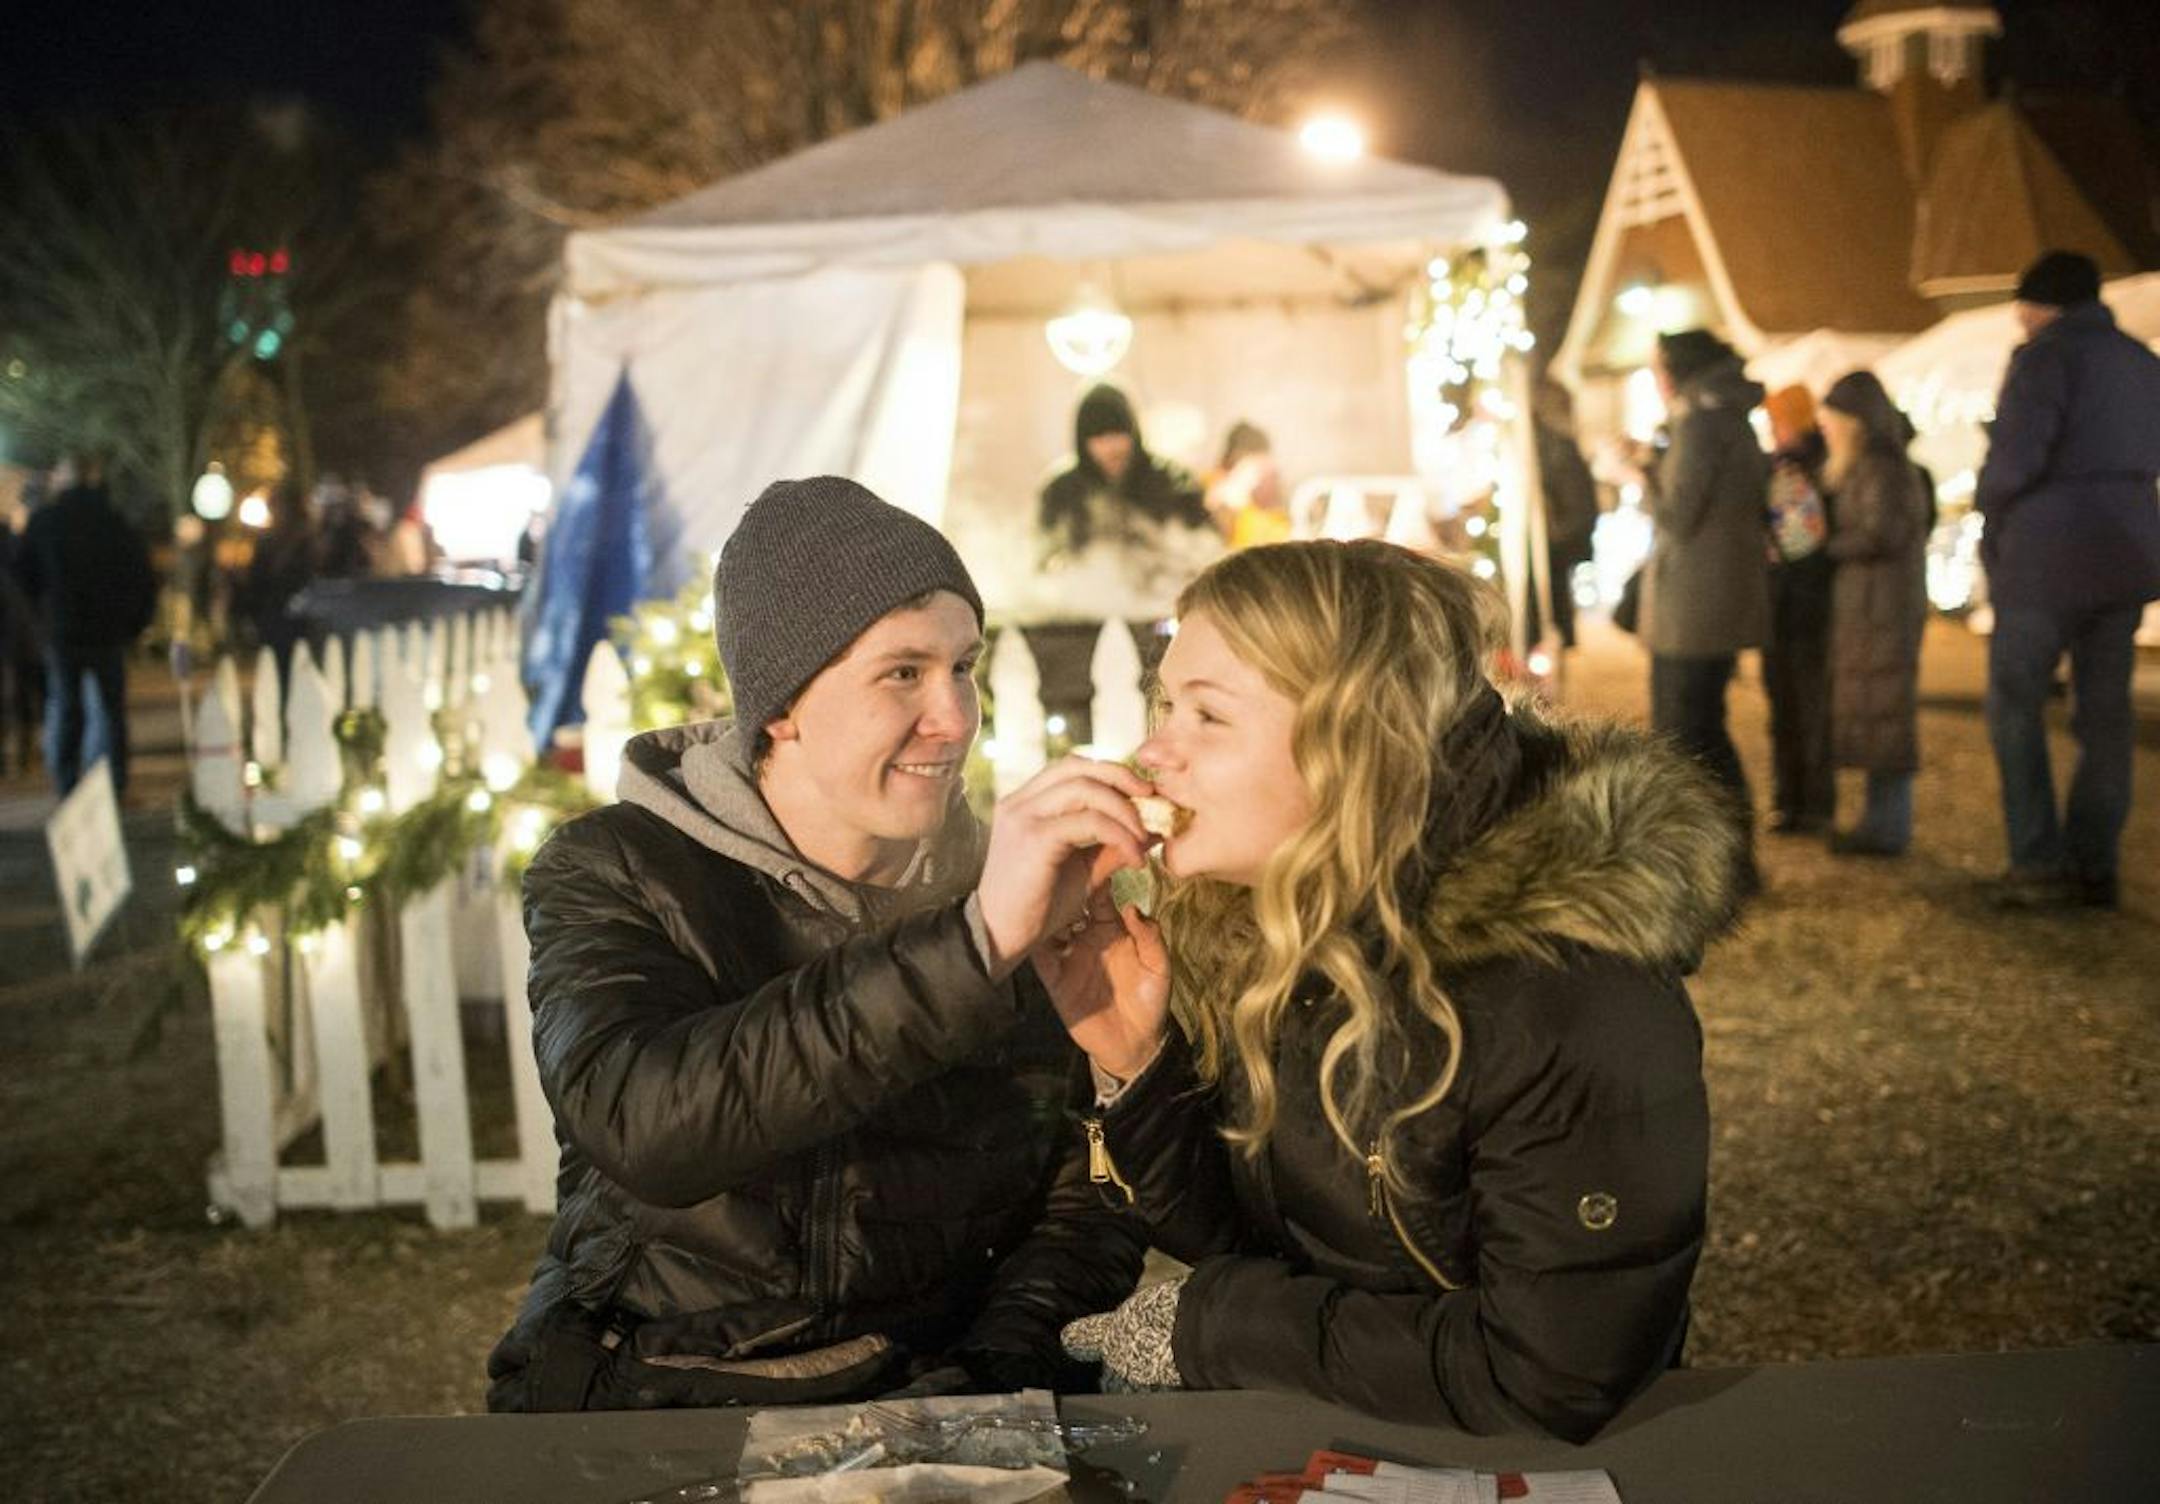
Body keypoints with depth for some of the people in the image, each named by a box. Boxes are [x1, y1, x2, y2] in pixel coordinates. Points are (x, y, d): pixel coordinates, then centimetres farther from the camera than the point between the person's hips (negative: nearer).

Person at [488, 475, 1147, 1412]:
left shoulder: (1018, 884, 4)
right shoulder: (612, 873, -5)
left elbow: (1089, 1185, 8)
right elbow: (638, 1123, -25)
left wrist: (998, 1357, -11)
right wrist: (972, 943, -33)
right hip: (650, 1398, -1)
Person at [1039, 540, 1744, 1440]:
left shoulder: (1572, 999, -26)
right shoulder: (1256, 923, -6)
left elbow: (1549, 1381, -25)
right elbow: (1235, 1237, 3)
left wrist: (1213, 1322, -18)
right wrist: (1135, 1063, -14)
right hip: (1300, 1430, 6)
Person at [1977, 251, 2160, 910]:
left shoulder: (2046, 356, -9)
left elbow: (2014, 457, -17)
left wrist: (1990, 511, 0)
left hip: (2048, 554, -7)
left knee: (2016, 705, 1)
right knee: (2106, 712, 8)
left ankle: (2039, 863, -6)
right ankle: (2095, 866, 8)